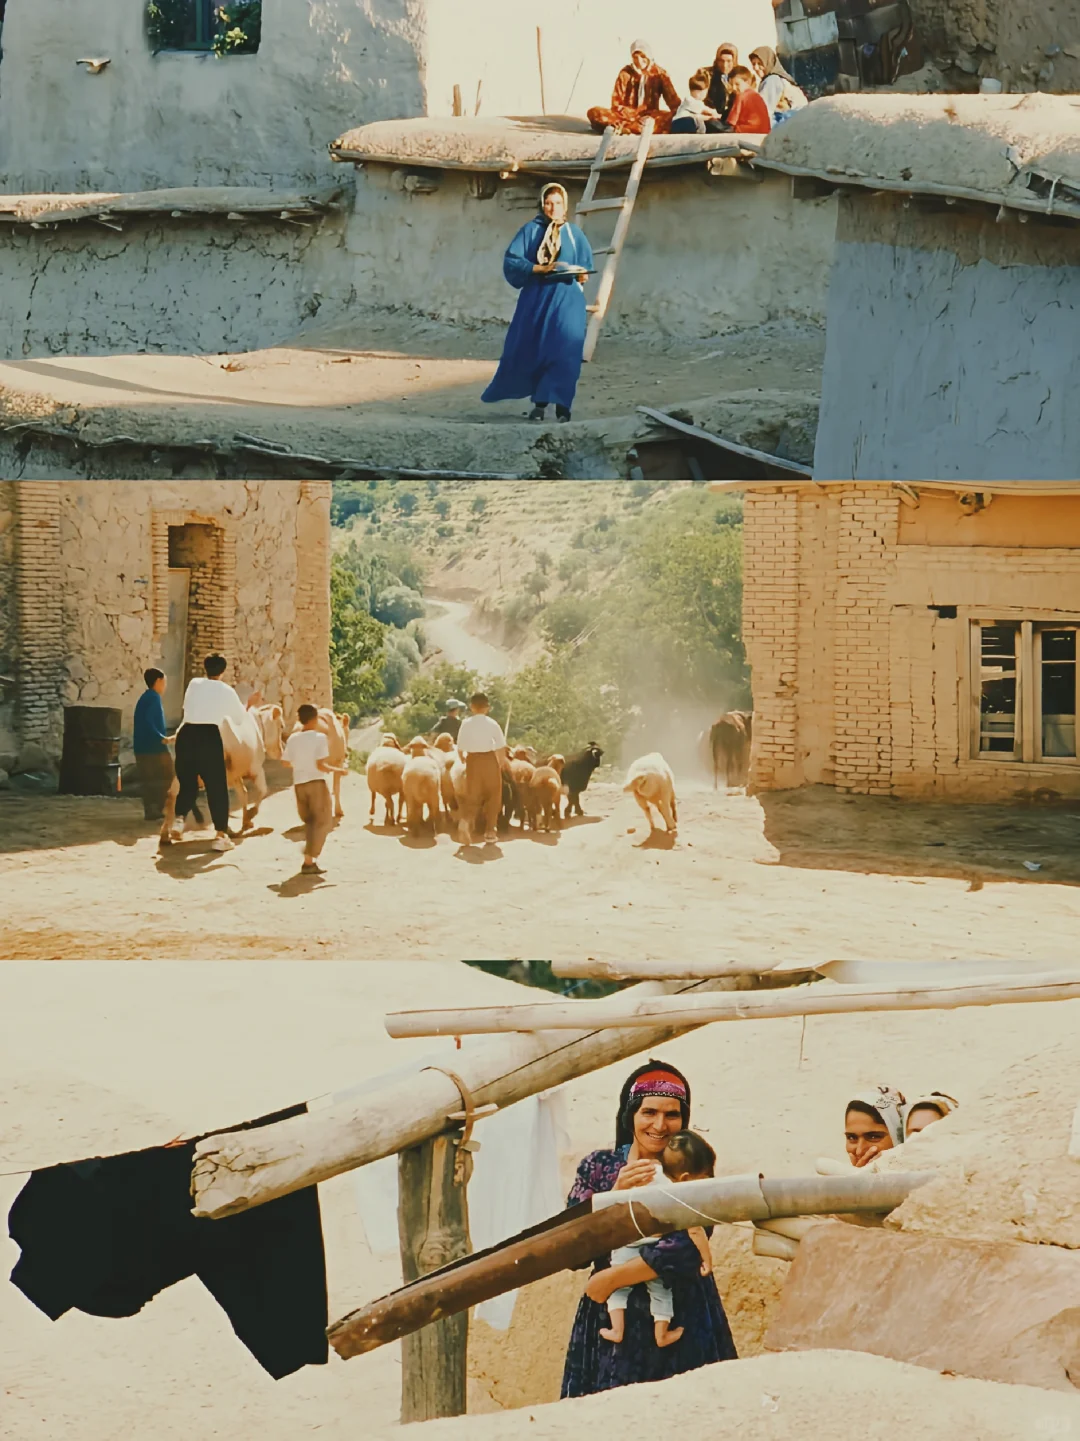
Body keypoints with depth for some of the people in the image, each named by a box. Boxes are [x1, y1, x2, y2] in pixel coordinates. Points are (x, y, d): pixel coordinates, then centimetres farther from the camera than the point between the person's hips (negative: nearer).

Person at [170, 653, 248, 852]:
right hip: (209, 735, -3)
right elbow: (241, 718, 16)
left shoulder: (194, 684, 12)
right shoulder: (227, 691, 7)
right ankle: (220, 835, 2)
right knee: (217, 787, 4)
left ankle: (179, 818, -8)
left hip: (187, 734, 3)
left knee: (187, 784, 17)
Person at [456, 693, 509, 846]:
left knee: (472, 797, 6)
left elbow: (460, 747, -1)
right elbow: (501, 747, -5)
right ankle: (489, 831, 12)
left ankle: (466, 821, -21)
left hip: (472, 760, 1)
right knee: (492, 797, 12)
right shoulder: (492, 723, -5)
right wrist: (502, 761, 10)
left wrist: (463, 760, 15)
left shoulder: (466, 723, -2)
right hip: (490, 760, -1)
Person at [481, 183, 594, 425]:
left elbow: (586, 267, 12)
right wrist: (539, 268, -17)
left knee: (565, 348, -13)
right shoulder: (530, 231, 3)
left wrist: (580, 275, -11)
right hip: (536, 298, 0)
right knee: (532, 349, 1)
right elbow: (511, 261, -5)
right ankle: (539, 402, 15)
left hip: (566, 299, 0)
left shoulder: (575, 234, 8)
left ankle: (561, 403, -9)